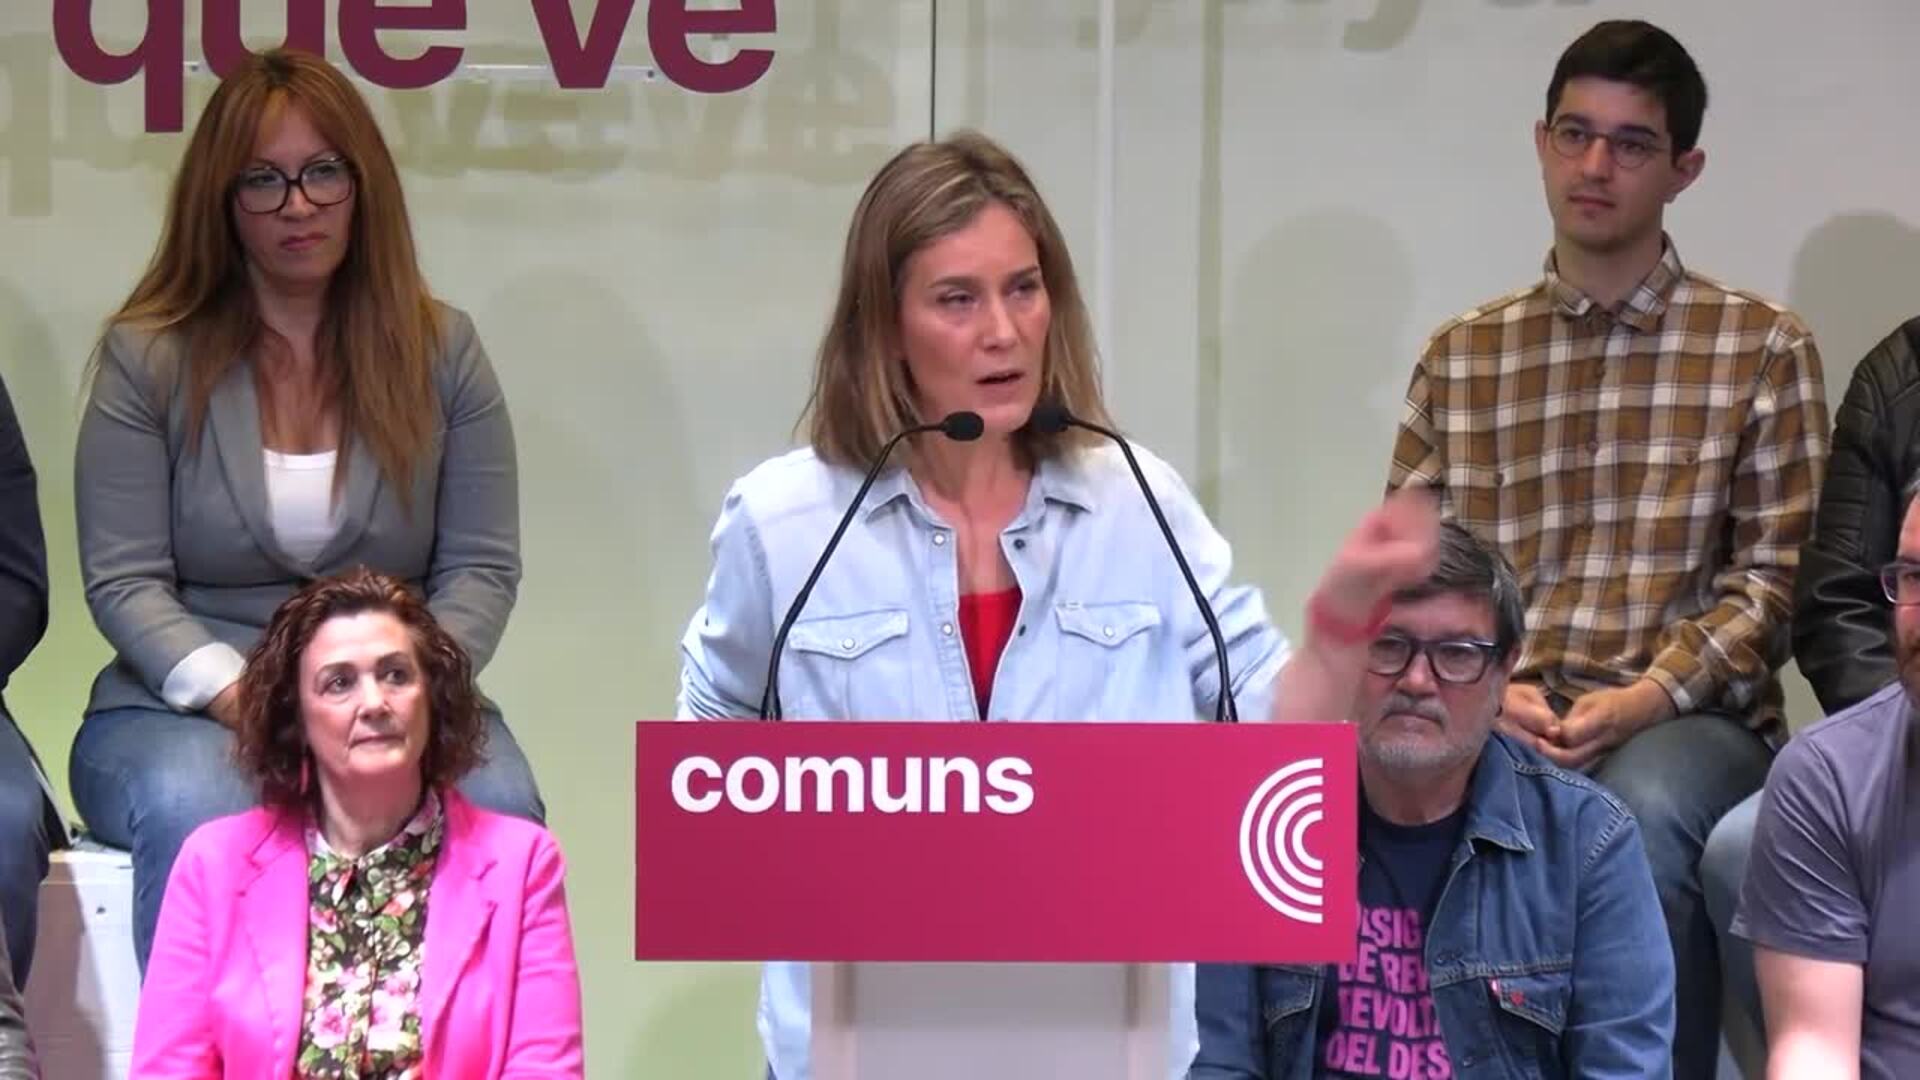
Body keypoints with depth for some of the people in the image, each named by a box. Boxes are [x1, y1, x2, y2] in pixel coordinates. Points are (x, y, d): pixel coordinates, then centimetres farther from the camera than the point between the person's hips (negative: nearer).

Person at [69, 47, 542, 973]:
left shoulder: (442, 351, 8)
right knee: (200, 812, -37)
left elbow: (481, 569, 4)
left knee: (496, 807, -32)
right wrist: (242, 698, -20)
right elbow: (125, 583, -2)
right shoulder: (147, 357, 3)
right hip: (182, 708, -1)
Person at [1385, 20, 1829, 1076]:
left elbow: (1776, 575, 2)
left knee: (1641, 812, -38)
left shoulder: (1763, 347, 8)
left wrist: (1651, 696, -13)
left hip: (1691, 722, -1)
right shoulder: (1458, 356, 16)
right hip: (1498, 722, 2)